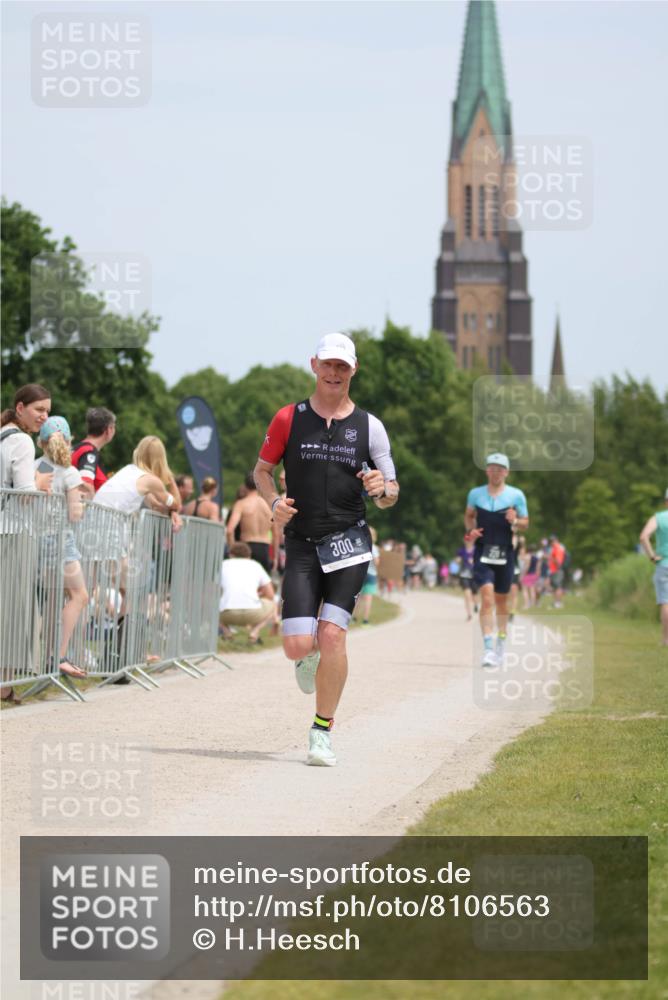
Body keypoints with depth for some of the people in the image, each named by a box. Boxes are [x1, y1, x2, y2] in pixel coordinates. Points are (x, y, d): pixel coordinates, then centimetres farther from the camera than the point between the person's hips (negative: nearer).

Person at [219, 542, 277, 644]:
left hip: (227, 613, 0)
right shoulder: (256, 565, 23)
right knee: (272, 606, 32)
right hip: (253, 613, 0)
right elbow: (270, 596, 23)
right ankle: (255, 631, 3)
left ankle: (226, 631, 7)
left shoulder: (223, 564, 22)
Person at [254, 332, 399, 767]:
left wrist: (382, 489, -13)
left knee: (332, 634, -16)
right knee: (298, 645, -10)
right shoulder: (289, 418, 5)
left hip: (349, 543, 0)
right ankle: (311, 658, 31)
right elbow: (262, 470, 15)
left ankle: (323, 731, -1)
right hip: (302, 545, 1)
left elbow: (391, 495, 11)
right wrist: (275, 502, -6)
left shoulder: (369, 426, 6)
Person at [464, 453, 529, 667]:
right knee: (487, 598, -16)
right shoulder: (475, 494, 4)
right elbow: (469, 515, 20)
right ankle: (488, 648, -21)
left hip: (504, 553, 1)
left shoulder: (516, 495, 1)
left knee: (501, 600, 12)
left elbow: (525, 524, 7)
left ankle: (501, 641, 33)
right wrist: (471, 530, -1)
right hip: (483, 553, -1)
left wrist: (515, 521, -15)